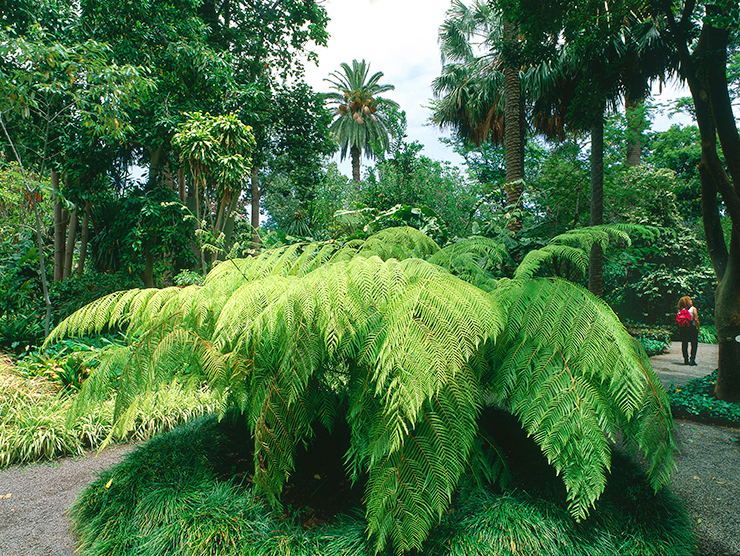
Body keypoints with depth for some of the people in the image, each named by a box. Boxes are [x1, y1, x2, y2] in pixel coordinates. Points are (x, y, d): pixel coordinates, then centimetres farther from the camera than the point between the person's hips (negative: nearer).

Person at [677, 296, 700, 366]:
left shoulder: (680, 310, 5)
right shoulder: (693, 309, -5)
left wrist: (679, 331, 11)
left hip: (682, 329, 4)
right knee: (694, 345, 5)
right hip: (692, 328, -3)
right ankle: (692, 359, -1)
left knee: (684, 344, 9)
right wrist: (698, 329, -2)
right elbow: (696, 320, -10)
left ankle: (686, 360, 10)